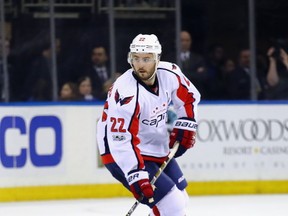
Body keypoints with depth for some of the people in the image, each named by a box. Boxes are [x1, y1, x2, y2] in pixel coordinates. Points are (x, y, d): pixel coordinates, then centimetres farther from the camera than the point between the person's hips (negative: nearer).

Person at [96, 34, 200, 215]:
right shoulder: (127, 93, -30)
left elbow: (189, 97, 12)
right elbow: (121, 141, -32)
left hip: (157, 149, 8)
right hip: (123, 157, -8)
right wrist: (137, 178, -35)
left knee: (181, 200, 19)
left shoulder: (169, 74, -9)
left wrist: (185, 128, 2)